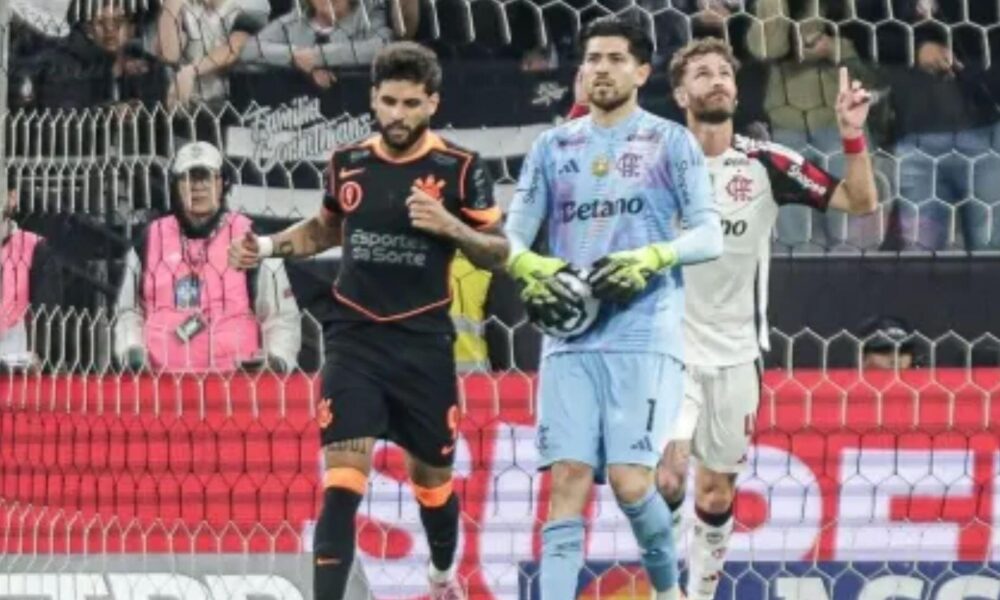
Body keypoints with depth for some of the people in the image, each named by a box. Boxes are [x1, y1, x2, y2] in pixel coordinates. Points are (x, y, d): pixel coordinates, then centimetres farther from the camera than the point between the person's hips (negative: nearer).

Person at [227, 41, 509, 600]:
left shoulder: (460, 168, -6)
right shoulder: (348, 163, 3)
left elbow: (498, 253, -2)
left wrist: (451, 226, -20)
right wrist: (269, 246, 7)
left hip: (424, 343, -1)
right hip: (355, 340, 1)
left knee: (432, 477, 15)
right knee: (343, 478, -14)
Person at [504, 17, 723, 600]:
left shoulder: (671, 142, 5)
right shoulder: (553, 147, 14)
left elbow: (710, 234, 0)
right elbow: (513, 235, 15)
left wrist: (652, 258, -17)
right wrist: (529, 267, -8)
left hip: (644, 338, -3)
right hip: (570, 339, 3)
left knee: (630, 482, -11)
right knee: (568, 482, -5)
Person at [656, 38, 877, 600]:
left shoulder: (766, 164, -1)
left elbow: (860, 202, 0)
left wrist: (853, 136, -17)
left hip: (736, 353, 2)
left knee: (718, 490, 9)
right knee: (667, 476, -17)